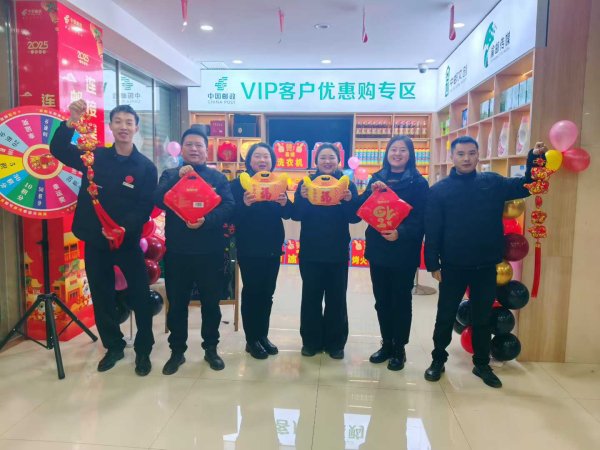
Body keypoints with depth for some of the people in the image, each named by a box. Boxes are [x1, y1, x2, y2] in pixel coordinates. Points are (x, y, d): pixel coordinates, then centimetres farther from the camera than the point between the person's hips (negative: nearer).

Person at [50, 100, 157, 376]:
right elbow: (58, 150, -2)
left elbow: (145, 207, -10)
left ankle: (143, 350, 20)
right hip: (95, 240, 3)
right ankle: (113, 346, 30)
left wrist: (124, 227, -27)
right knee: (102, 297, 12)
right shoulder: (94, 156, 4)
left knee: (140, 297, 3)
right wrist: (71, 122, -17)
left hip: (129, 241, -2)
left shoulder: (146, 167, -5)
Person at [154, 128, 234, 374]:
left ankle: (211, 349, 25)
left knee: (211, 302, 9)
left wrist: (206, 220, -23)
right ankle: (177, 351, 24)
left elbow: (228, 207, -7)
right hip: (176, 251, 1)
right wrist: (178, 177, -17)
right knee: (176, 303, 8)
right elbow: (158, 201, -7)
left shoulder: (218, 177, 7)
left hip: (209, 252, 0)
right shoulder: (169, 175, 11)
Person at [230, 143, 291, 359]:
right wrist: (244, 204, -30)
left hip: (272, 248, 4)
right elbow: (232, 216, -12)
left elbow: (287, 215, 4)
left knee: (267, 293, 12)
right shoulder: (239, 183, -5)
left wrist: (284, 203, -17)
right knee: (251, 292, 3)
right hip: (249, 249, -4)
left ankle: (263, 335, 25)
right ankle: (251, 340, 14)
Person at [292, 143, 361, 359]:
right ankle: (311, 341, 23)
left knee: (336, 298, 8)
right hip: (310, 251, 0)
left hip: (337, 252, 0)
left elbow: (355, 218, -4)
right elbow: (296, 215, -4)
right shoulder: (305, 183, 2)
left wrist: (349, 200, -22)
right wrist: (302, 198, -23)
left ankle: (335, 343, 23)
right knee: (311, 297, 8)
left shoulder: (347, 184, 1)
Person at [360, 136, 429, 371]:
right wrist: (371, 191, -17)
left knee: (401, 301, 7)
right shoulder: (376, 179, 8)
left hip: (403, 253, -4)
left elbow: (420, 220, -11)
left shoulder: (418, 183, -5)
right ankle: (386, 344, 28)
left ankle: (399, 349, 21)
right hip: (378, 249, 4)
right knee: (382, 300, 12)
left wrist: (400, 233, -28)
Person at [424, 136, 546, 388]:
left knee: (482, 318, 15)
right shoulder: (439, 190, -4)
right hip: (452, 267, -2)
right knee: (445, 317, 10)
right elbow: (432, 230, -6)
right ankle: (438, 360, 28)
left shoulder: (493, 182, 4)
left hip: (486, 266, 2)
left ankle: (482, 364, 32)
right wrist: (433, 264, -10)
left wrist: (535, 158, -8)